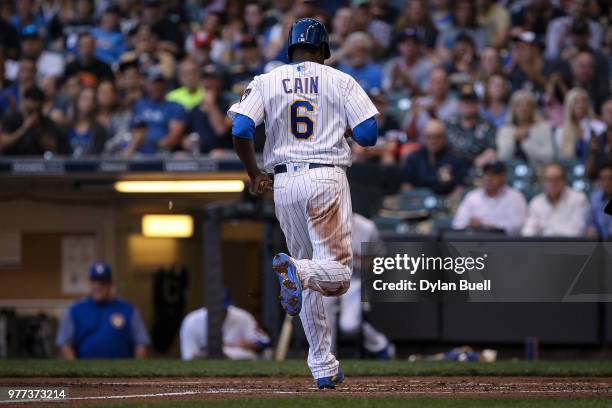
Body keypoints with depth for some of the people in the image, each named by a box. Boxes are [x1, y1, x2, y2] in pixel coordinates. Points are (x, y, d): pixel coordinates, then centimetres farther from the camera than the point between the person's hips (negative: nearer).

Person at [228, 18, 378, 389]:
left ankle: (324, 367, 10)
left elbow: (241, 132, -5)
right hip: (327, 178, -3)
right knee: (338, 271, -3)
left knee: (307, 274, 13)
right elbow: (369, 135, -3)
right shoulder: (340, 81, 3)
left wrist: (254, 175, 10)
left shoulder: (266, 82, 6)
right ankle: (296, 271, -39)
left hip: (285, 182, 3)